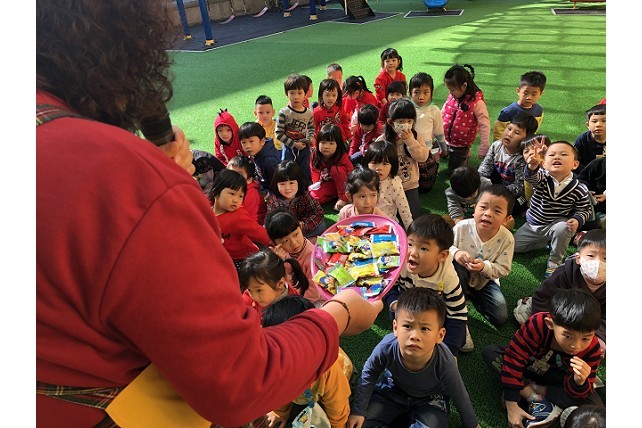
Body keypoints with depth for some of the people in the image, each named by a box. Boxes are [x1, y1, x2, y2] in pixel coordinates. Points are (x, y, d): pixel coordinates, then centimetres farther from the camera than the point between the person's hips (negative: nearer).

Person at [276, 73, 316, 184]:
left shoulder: (309, 113, -3)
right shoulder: (284, 113, -15)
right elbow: (279, 134, -14)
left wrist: (311, 138, -6)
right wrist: (294, 144, -17)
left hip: (304, 149, 3)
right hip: (289, 149, -3)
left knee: (305, 175, 16)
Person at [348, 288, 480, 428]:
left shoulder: (445, 363, -38)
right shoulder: (386, 348, -36)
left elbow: (460, 396, -15)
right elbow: (369, 374, -13)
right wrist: (358, 410, -8)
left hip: (430, 398, 0)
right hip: (393, 388, 1)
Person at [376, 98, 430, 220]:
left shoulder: (415, 137, -3)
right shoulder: (382, 140, -10)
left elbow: (423, 157, -14)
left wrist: (410, 141, -22)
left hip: (410, 185, 1)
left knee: (416, 216, 2)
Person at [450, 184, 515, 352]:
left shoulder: (506, 239, -20)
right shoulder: (462, 227, -25)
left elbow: (503, 269, -14)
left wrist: (484, 267, -34)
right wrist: (455, 252, -35)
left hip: (484, 280, 2)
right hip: (460, 277, -1)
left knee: (500, 318, -11)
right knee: (455, 265, -38)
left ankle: (472, 296, 19)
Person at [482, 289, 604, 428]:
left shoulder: (592, 351, -26)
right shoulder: (537, 324, -36)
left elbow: (575, 395, -20)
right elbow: (513, 360, -31)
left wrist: (579, 382, -45)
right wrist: (511, 406, -31)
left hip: (555, 381, 1)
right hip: (529, 369, -1)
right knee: (490, 352, -25)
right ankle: (533, 397, -24)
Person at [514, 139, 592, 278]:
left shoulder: (579, 190, -16)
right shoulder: (542, 177, -17)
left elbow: (585, 209, -2)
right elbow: (531, 176, -41)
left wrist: (577, 220, -25)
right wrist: (532, 165, -65)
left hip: (556, 224, -2)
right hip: (533, 224, 2)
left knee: (563, 228, -37)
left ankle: (554, 262, -11)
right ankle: (544, 241, 25)